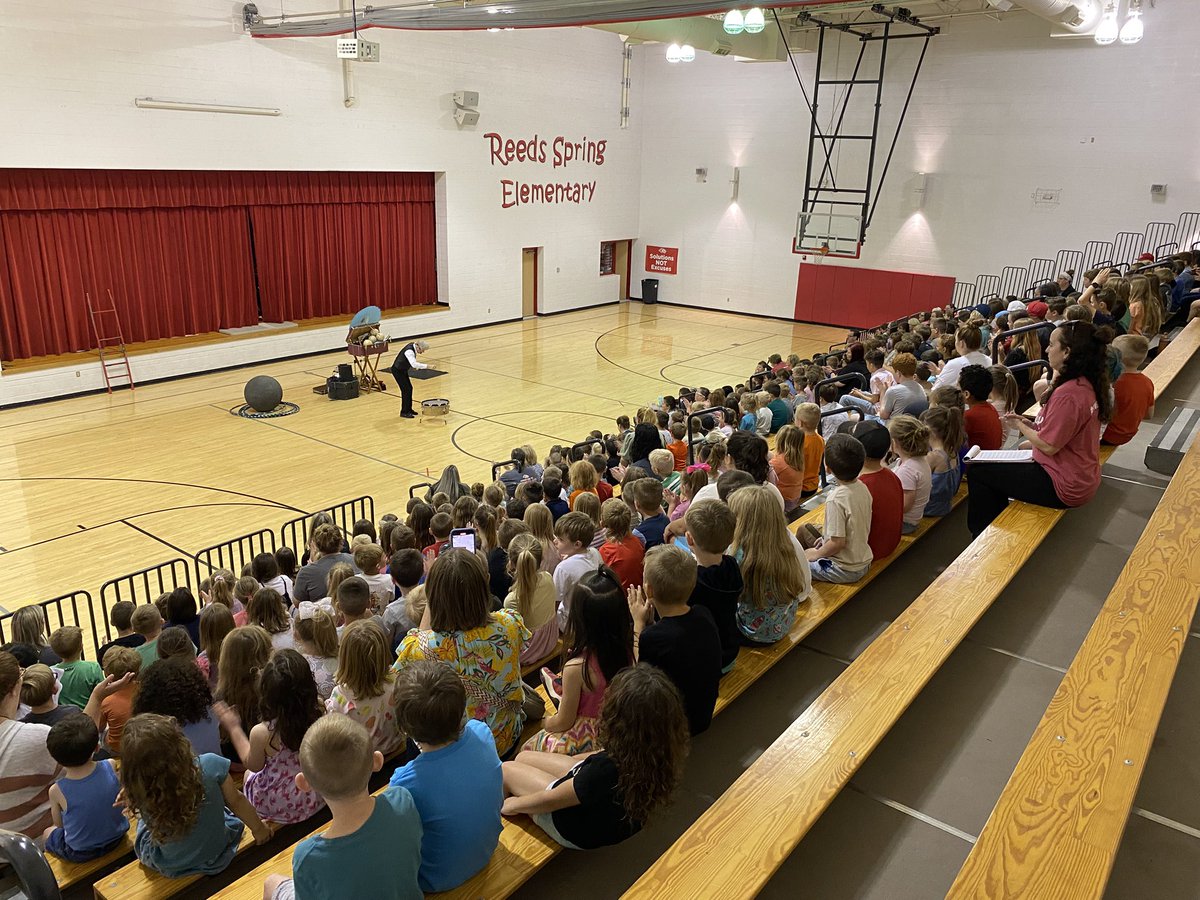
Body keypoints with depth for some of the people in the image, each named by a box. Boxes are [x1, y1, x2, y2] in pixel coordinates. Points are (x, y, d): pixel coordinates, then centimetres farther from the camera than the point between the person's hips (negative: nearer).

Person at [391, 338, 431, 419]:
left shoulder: (413, 345, -5)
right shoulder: (409, 351, -32)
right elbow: (414, 364, -46)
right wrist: (427, 366, -48)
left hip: (403, 370, 9)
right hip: (397, 370, -9)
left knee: (409, 388, 11)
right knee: (406, 390, -8)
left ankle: (409, 409, 24)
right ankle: (404, 412, 0)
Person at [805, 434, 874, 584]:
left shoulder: (836, 499, -27)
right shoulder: (863, 488, -3)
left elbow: (838, 542, -25)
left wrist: (817, 554, -7)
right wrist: (825, 541, 14)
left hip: (845, 571, -8)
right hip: (864, 563, 8)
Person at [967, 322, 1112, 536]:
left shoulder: (1068, 393, -27)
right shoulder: (1086, 384, 4)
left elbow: (1049, 445, -23)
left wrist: (1019, 425, -8)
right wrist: (1032, 426, 0)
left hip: (1063, 486, -10)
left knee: (978, 472, -2)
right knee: (1001, 465, 24)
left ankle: (983, 537, 14)